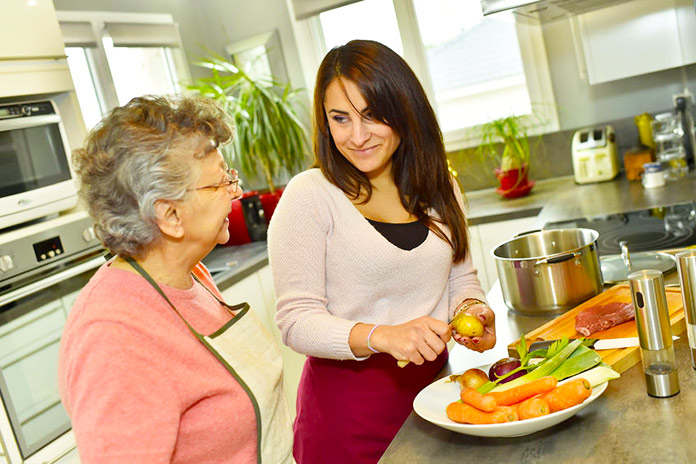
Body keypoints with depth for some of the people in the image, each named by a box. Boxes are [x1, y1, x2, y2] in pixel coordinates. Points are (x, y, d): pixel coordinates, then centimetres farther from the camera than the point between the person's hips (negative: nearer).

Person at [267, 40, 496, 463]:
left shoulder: (438, 188, 3)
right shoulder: (310, 196, -13)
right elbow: (297, 320, -16)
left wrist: (472, 309, -8)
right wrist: (383, 336, -31)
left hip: (432, 381, 5)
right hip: (349, 400, -4)